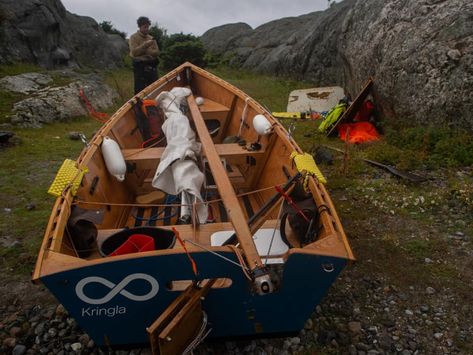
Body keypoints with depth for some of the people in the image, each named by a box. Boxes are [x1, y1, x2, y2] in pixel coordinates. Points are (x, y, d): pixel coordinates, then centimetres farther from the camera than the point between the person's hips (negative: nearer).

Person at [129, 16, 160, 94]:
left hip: (152, 67, 5)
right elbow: (134, 52, -13)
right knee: (140, 90, -7)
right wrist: (145, 45, -22)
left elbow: (157, 52, 4)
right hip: (140, 67, -5)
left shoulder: (151, 38, 13)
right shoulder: (134, 37, -1)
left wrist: (145, 51, -13)